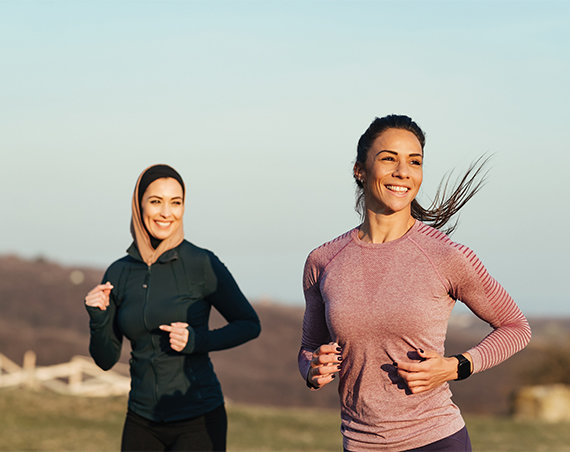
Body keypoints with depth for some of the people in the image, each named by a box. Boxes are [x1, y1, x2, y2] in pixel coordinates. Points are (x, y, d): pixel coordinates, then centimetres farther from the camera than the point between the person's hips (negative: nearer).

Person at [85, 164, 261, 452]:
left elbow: (249, 325, 2)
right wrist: (97, 319, -10)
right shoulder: (119, 273, 4)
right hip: (142, 424, 4)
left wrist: (198, 341, -13)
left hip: (198, 421, -4)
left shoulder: (203, 264, -8)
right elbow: (106, 359, 9)